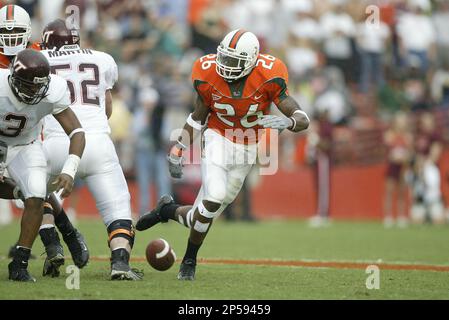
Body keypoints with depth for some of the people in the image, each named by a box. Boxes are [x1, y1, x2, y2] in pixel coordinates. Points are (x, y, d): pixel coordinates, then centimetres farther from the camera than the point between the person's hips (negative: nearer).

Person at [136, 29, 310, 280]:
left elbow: (303, 120, -21)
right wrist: (178, 151, 3)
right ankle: (189, 261, -3)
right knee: (214, 198, -25)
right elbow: (198, 116, 4)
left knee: (204, 216, 2)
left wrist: (287, 122, -44)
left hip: (245, 149, 1)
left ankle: (168, 210, 36)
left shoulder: (268, 79, -20)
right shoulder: (209, 76, -14)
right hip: (217, 139, -1)